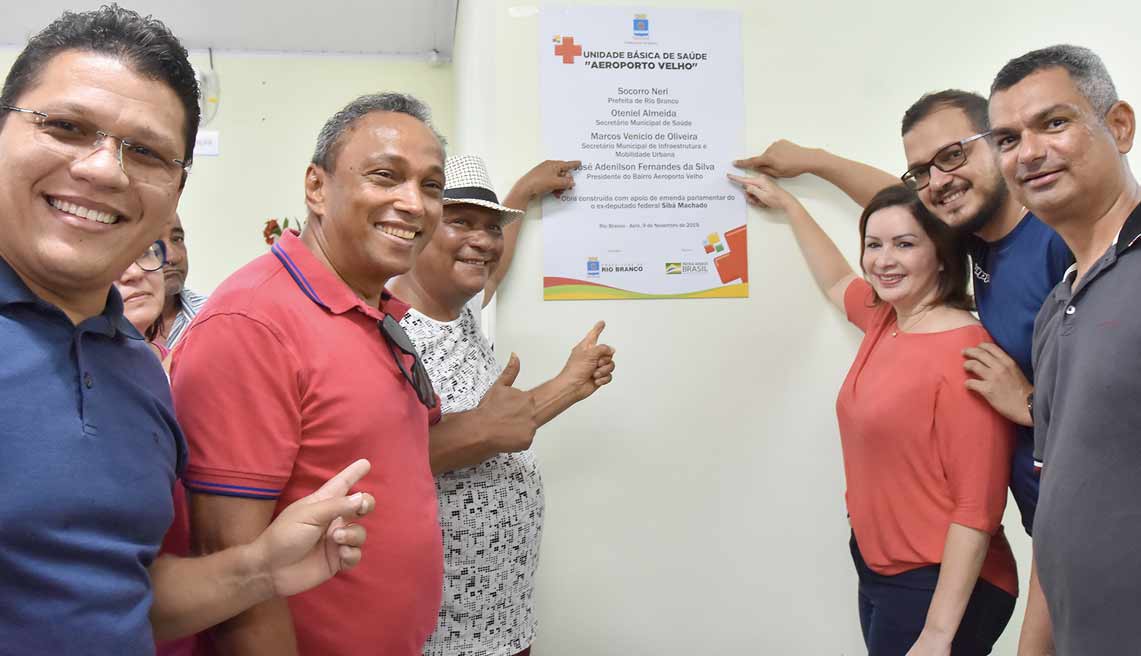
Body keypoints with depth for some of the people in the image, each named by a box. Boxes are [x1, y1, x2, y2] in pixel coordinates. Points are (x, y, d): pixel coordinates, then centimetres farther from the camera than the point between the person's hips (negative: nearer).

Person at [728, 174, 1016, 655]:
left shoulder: (965, 353, -21)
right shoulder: (884, 320, 1)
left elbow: (977, 509, -21)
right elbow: (835, 282, 25)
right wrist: (787, 204, 31)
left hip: (939, 588, -7)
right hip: (876, 570, 8)